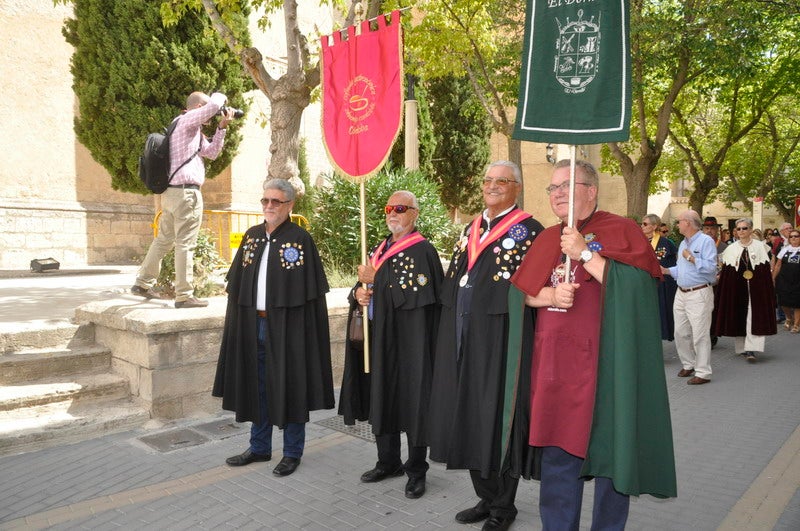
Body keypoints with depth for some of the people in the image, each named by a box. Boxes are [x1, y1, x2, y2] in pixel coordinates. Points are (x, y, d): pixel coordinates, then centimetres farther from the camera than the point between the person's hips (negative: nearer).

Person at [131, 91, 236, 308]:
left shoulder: (195, 131, 22)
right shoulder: (186, 121, -7)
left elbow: (211, 152, 21)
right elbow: (214, 105, -22)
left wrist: (221, 128, 12)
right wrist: (222, 97, 1)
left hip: (171, 192, 10)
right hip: (186, 191, -10)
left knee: (164, 239, 17)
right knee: (185, 243, -8)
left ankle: (142, 284, 25)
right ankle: (184, 296, -4)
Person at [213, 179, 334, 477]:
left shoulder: (300, 240, -8)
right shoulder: (252, 236, 8)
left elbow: (310, 291, -10)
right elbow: (237, 284, 12)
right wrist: (241, 321, 6)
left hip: (286, 327, -5)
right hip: (253, 325, 6)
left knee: (288, 387, 5)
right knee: (258, 386, 15)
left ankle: (292, 452, 20)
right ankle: (259, 447, 31)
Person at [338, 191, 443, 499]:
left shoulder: (422, 251, -9)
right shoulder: (378, 250, 15)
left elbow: (415, 294, -21)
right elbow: (364, 286, 18)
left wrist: (375, 280, -14)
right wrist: (358, 293, -6)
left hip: (408, 342, -7)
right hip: (378, 338, 7)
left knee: (411, 403, 1)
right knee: (382, 400, 14)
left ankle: (416, 470, 16)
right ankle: (388, 462, 29)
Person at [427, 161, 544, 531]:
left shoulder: (528, 232, -7)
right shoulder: (471, 230, 15)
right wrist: (451, 338, 13)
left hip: (500, 339, -7)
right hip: (463, 339, 7)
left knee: (498, 417, 4)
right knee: (470, 415, 13)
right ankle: (486, 497, 30)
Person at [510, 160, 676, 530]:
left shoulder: (621, 231, -3)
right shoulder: (547, 239, 13)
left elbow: (634, 288, -16)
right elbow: (522, 292, 10)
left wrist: (585, 253, -17)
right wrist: (551, 295, -10)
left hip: (606, 363, -5)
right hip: (556, 364, 5)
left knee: (608, 449, 5)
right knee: (557, 450, 11)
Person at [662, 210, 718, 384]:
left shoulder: (706, 241, -10)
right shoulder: (683, 243, 16)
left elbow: (711, 267, -21)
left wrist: (691, 258, -18)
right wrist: (666, 270, 6)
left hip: (699, 293, -8)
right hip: (681, 293, 8)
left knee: (700, 335, -4)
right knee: (680, 333, 12)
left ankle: (703, 373, 3)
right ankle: (688, 364, 28)